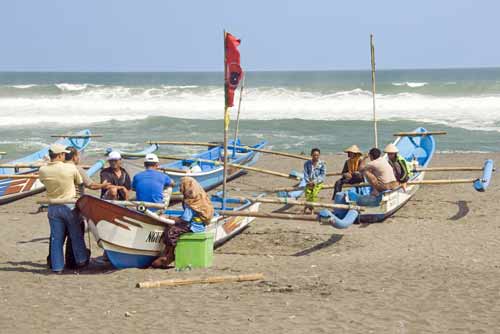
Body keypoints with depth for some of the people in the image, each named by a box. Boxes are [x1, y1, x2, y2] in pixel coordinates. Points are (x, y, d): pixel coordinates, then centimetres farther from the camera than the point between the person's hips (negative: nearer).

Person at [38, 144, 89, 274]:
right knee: (76, 236, 16)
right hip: (69, 207, -2)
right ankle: (81, 261, 26)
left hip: (53, 208, 2)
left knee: (56, 238, 9)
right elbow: (79, 182, 2)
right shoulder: (71, 168, -14)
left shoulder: (42, 171, -9)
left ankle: (57, 266, 11)